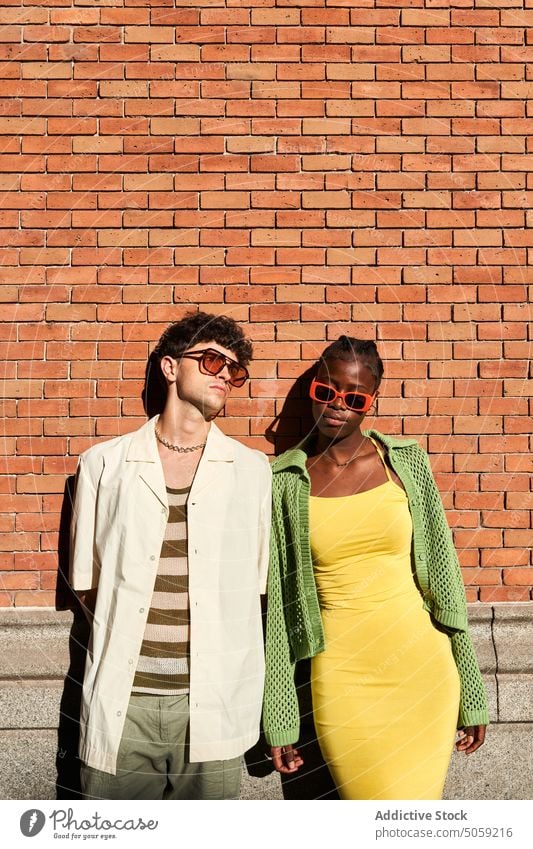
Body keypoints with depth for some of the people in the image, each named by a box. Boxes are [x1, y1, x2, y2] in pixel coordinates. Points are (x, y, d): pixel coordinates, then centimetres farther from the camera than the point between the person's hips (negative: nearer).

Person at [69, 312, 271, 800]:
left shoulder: (251, 470, 6)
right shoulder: (104, 465, 5)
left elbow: (256, 585, 8)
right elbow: (86, 582, 9)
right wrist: (122, 644, 2)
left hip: (213, 705, 1)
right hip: (121, 704, 0)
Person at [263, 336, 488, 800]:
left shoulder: (407, 461, 0)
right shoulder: (283, 481, -3)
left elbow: (441, 574, 4)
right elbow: (274, 603, 0)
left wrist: (470, 693, 6)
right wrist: (279, 720, 1)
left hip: (422, 669, 1)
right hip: (341, 679, -1)